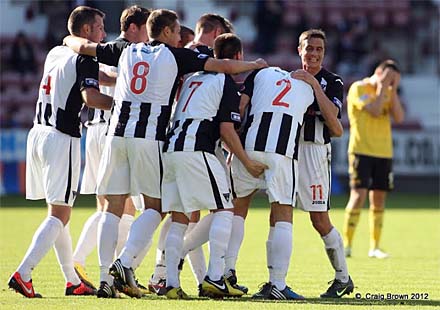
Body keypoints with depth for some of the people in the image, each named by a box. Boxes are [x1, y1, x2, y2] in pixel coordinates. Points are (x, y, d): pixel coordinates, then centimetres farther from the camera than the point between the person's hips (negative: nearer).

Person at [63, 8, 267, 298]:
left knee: (113, 208, 5)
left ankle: (106, 279, -1)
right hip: (150, 136, -4)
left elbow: (85, 47, 21)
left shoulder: (126, 51, 14)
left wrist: (71, 40, 44)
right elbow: (224, 66, 4)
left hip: (118, 132, 4)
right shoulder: (176, 56, 5)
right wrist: (254, 65, 21)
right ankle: (125, 262, -15)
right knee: (155, 207, 5)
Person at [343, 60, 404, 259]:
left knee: (379, 198, 6)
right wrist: (382, 87, -10)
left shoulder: (388, 92, 13)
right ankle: (346, 245, -9)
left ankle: (374, 247, 11)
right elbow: (374, 110, -18)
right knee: (359, 195, -13)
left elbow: (399, 118, 1)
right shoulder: (358, 89, -5)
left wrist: (393, 90, -2)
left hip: (384, 153, 6)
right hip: (361, 151, -6)